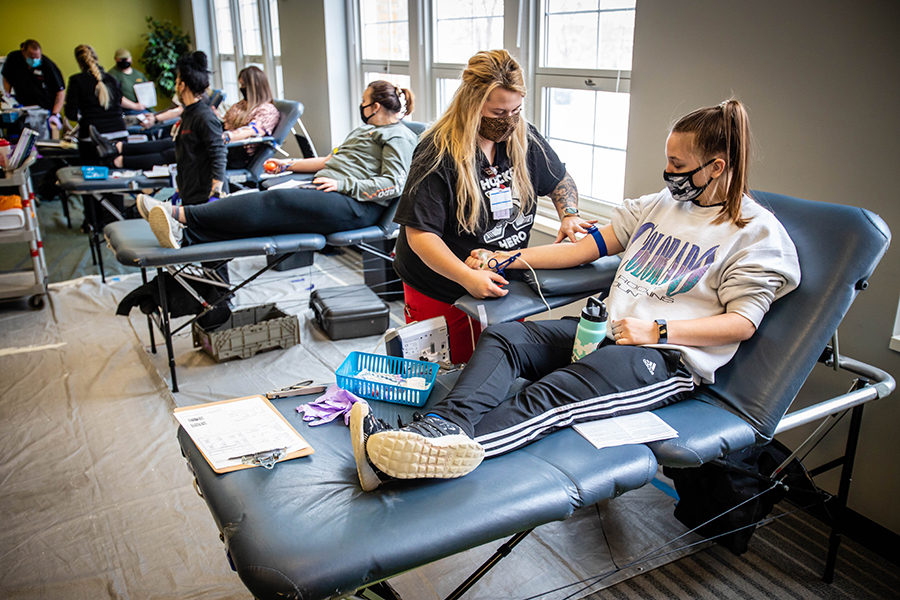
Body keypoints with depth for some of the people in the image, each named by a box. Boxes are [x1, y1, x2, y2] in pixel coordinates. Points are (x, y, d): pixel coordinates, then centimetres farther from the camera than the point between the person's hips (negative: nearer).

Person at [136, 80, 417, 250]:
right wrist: (288, 165, 29)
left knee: (275, 203, -26)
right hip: (325, 190, 9)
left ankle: (181, 215, -32)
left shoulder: (399, 136, 3)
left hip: (354, 204, -8)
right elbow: (330, 160, 35)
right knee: (267, 206, -16)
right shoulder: (364, 130, 33)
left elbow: (393, 184, -11)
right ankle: (183, 234, -33)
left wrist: (341, 183, -17)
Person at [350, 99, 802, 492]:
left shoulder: (757, 231, 3)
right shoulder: (659, 204, 21)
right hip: (606, 330, 6)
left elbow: (742, 322, -5)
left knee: (554, 394, -34)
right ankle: (440, 426, -43)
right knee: (502, 338, -20)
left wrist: (657, 329, -16)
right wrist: (506, 259, 10)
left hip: (670, 355, -6)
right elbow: (586, 247, 18)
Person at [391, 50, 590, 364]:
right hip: (440, 291, -5)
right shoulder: (439, 154, -19)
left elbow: (560, 180, 17)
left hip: (503, 282, 5)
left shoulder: (525, 139, -1)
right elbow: (420, 234, -23)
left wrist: (569, 215, -5)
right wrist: (467, 277, -34)